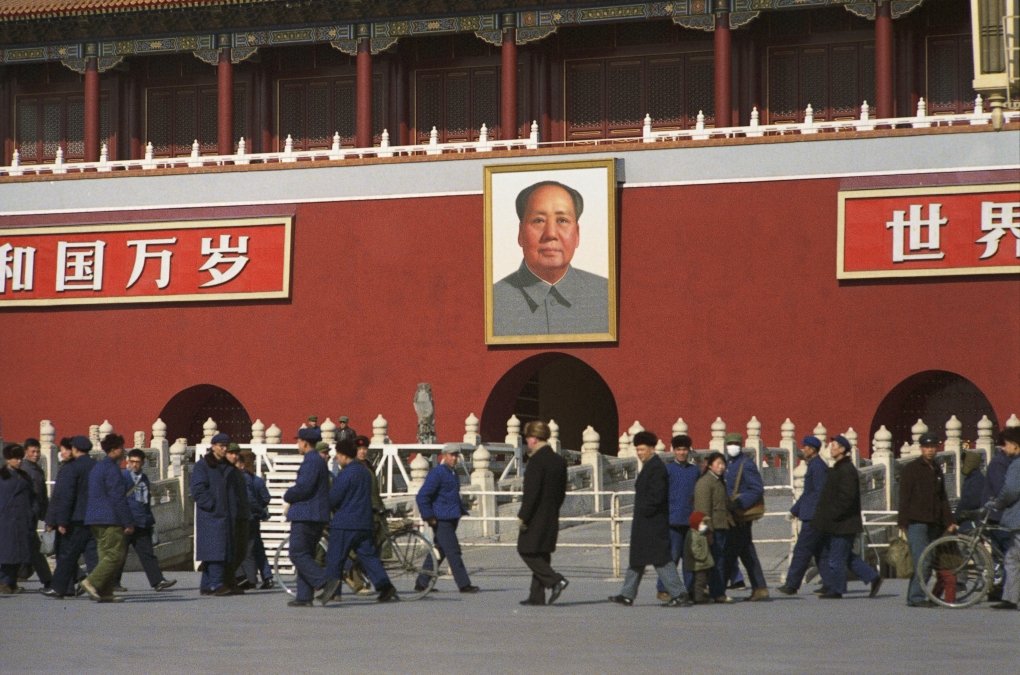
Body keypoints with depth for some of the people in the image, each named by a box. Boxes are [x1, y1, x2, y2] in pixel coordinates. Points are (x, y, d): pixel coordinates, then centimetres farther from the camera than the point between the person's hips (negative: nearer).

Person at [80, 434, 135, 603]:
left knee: (106, 555, 10)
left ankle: (105, 593, 5)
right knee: (115, 554, -8)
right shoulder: (111, 469, -12)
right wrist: (128, 523, -13)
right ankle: (92, 582, -17)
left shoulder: (98, 468, 18)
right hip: (110, 519, -10)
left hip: (95, 519, 10)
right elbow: (118, 498, -15)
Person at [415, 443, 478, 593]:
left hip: (451, 519, 10)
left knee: (439, 552, 12)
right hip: (441, 520, -10)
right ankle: (464, 584, -7)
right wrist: (429, 517, -17)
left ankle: (422, 583, 18)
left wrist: (462, 511, 21)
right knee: (453, 552, -8)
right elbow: (422, 496, -17)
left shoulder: (452, 473, 17)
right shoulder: (437, 473, -12)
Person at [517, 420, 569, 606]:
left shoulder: (536, 460, -15)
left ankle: (555, 580, -13)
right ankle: (537, 596, 13)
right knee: (541, 555, 12)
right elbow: (562, 492, 14)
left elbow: (531, 491, -20)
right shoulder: (559, 461, 10)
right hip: (552, 517, 8)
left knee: (527, 552, 0)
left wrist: (523, 516, -16)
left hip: (536, 517, -8)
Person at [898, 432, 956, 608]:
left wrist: (949, 522, 15)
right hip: (916, 522, -7)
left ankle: (914, 597, 10)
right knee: (921, 560, -14)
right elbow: (904, 497, -5)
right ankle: (916, 597, -12)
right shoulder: (911, 468, -1)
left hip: (933, 523, 7)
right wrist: (903, 523, -11)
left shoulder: (937, 470, 18)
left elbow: (943, 498, 23)